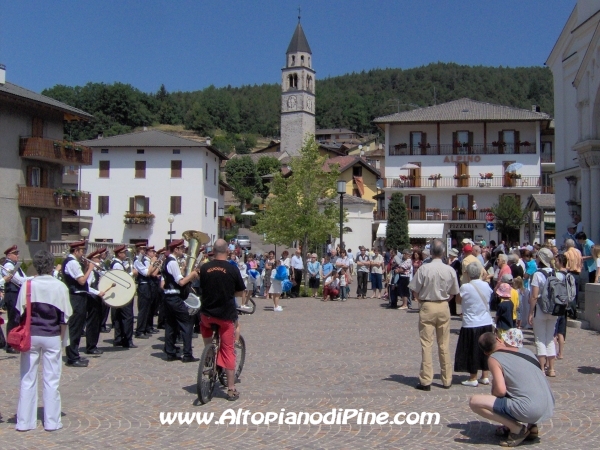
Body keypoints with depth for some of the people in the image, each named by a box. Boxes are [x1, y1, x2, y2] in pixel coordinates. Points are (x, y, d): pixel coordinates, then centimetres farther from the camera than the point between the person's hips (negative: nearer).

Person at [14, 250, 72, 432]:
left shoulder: (27, 286, -5)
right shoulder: (60, 287, -7)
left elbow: (20, 313, -2)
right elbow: (64, 316, -4)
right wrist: (62, 337, 8)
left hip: (30, 336, 1)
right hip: (52, 337, -1)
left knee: (28, 379, 10)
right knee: (51, 380, 6)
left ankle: (24, 421, 15)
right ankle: (52, 421, 11)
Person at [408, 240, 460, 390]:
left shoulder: (424, 269, -13)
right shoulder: (450, 270, -5)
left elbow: (415, 292, -8)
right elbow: (453, 293, 4)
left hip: (427, 307, -3)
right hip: (443, 307, 3)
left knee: (426, 344, 2)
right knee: (444, 345, 12)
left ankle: (426, 381, 3)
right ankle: (447, 380, 19)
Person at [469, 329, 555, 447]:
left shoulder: (494, 358, -4)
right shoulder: (526, 351, 16)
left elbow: (501, 391, -14)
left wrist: (493, 393, 8)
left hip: (529, 411, -8)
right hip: (549, 408, 8)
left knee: (474, 402, -5)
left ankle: (517, 429, -2)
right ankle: (530, 426, 17)